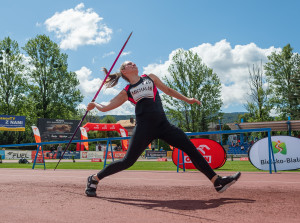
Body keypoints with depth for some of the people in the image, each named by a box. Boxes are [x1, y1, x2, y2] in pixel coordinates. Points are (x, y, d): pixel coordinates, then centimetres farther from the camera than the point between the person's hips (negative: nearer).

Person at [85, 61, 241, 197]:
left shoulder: (150, 78, 20)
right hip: (144, 128, -3)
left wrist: (186, 99, 26)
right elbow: (105, 107, 11)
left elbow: (167, 90, 28)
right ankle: (94, 179, 11)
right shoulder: (126, 92, 10)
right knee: (128, 161, -8)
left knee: (191, 149, -4)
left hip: (163, 125, 3)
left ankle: (217, 182, 0)